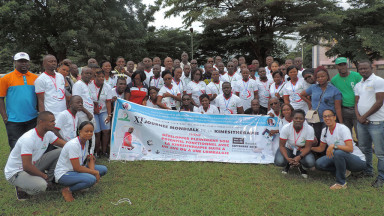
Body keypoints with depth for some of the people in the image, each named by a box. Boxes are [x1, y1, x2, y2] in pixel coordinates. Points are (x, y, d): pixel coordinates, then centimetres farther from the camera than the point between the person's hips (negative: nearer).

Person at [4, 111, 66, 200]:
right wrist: (44, 175, -18)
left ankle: (48, 182, 4)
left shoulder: (48, 134, -5)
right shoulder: (28, 139, -30)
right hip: (15, 172, -8)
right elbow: (26, 166, -32)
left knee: (60, 152, -7)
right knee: (41, 186, -34)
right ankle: (22, 188, 0)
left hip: (32, 165, 8)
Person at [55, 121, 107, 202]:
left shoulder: (86, 142, 0)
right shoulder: (73, 144, -26)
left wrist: (92, 171, -15)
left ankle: (77, 183, 4)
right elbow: (77, 168, -26)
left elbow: (89, 159, 6)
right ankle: (67, 189, -10)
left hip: (76, 170, 9)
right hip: (63, 174, -9)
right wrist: (95, 172, -20)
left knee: (103, 169, -3)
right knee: (91, 179, -32)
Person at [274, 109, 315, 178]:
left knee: (310, 163, -30)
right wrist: (287, 158, -35)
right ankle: (288, 165, 10)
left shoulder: (309, 129, -21)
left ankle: (300, 166, 8)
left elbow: (307, 147, -18)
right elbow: (282, 146, -18)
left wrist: (299, 157, -37)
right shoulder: (285, 128, -23)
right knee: (279, 162, -29)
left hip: (302, 150, 0)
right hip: (288, 149, 0)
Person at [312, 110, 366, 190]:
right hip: (339, 157, 7)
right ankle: (343, 171, 9)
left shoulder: (342, 128, -20)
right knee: (319, 164, -12)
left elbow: (350, 148, -30)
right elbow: (321, 148, 12)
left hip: (358, 160, -7)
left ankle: (341, 183, -20)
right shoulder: (324, 131, 1)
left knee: (338, 153, -37)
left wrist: (333, 146, -39)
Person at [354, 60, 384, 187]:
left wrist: (364, 116, -10)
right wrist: (359, 117, -4)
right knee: (364, 149, 16)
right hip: (361, 122, 7)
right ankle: (368, 171, 31)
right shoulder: (358, 85, 15)